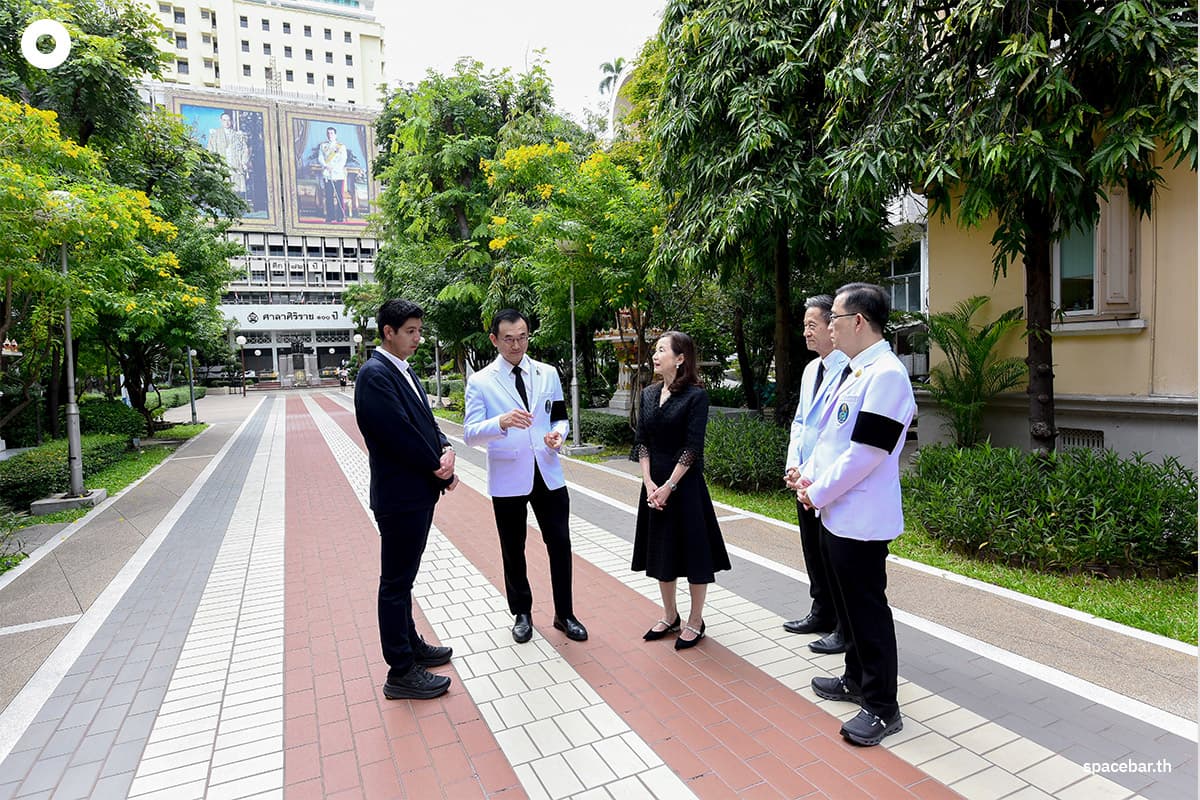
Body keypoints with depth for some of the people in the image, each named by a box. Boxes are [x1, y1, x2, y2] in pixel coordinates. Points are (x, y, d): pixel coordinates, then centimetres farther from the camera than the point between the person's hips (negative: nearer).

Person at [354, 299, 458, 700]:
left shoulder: (404, 371, 12)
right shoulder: (375, 374, -17)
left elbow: (425, 421, 13)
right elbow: (399, 434, -22)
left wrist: (446, 450, -7)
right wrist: (441, 471, -11)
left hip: (419, 491, 9)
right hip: (400, 496, -9)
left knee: (403, 576, 22)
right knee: (396, 583, 2)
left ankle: (409, 644, 38)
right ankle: (401, 673, 15)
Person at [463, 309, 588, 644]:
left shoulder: (548, 374, 5)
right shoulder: (480, 382, -5)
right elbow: (470, 433, -12)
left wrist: (558, 433, -12)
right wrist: (502, 422, -32)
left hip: (548, 474, 2)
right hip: (507, 478, -2)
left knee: (560, 544, 7)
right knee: (513, 551, 13)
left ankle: (564, 614, 25)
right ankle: (522, 614, 34)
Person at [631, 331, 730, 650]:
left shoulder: (696, 395, -11)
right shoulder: (649, 393, 6)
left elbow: (692, 448, -15)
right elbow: (641, 441, 5)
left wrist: (669, 487, -16)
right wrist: (649, 483, -6)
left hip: (685, 483, -6)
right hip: (655, 483, 6)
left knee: (692, 551, 4)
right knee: (661, 550, 14)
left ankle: (695, 622, 22)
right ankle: (669, 616, 31)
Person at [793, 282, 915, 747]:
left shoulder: (886, 374, -20)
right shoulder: (852, 371, 12)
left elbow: (865, 453, -23)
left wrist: (817, 493, -14)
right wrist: (809, 476, 5)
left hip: (861, 519, -10)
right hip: (835, 513, 10)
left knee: (867, 609, 3)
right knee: (846, 602, 21)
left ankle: (882, 708, 19)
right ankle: (857, 680, 39)